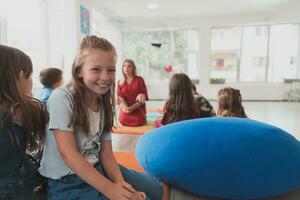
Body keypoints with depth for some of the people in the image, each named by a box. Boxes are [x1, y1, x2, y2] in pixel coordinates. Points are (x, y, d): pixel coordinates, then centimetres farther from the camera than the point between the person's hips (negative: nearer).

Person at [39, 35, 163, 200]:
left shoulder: (103, 103, 3)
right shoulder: (62, 98, -18)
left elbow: (106, 152, 1)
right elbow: (68, 154, -22)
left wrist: (120, 183, -16)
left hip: (96, 168, 7)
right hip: (66, 181, -6)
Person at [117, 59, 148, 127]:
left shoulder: (139, 79, 3)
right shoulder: (120, 82, 10)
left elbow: (144, 94, -3)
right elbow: (120, 97, 4)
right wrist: (124, 107, -18)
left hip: (138, 107, -2)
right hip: (126, 107, 2)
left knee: (138, 121, -27)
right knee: (123, 120, -24)